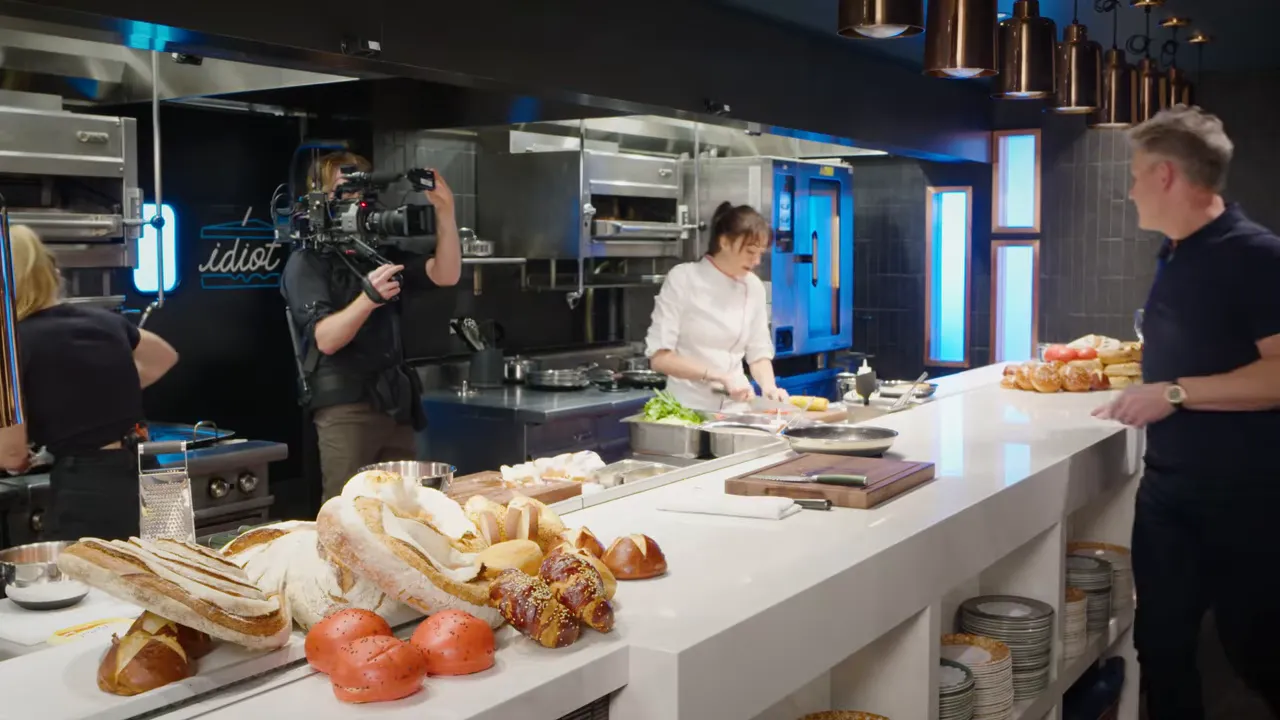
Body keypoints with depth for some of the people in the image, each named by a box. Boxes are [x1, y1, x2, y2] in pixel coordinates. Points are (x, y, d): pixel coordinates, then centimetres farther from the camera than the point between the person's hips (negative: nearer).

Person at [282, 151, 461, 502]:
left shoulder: (380, 253, 16)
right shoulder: (307, 262, -3)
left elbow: (446, 275, 4)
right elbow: (326, 339, -16)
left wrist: (445, 214, -8)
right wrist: (367, 299, -33)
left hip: (396, 404, 6)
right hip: (345, 408, -6)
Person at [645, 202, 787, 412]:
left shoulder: (753, 286, 6)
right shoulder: (683, 279, -7)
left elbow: (759, 352, 12)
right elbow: (659, 357, -11)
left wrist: (769, 387, -7)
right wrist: (719, 377, -19)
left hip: (735, 407, 4)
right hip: (688, 407, -4)